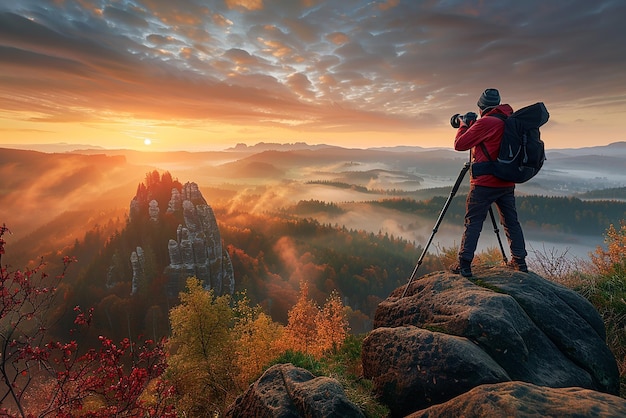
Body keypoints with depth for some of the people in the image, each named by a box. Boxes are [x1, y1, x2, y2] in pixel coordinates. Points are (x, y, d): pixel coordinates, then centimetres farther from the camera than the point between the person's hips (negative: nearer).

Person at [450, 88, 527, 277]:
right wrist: (472, 125, 21)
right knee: (511, 222, 15)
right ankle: (519, 261, 24)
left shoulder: (485, 122, -13)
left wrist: (463, 125, 7)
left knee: (473, 223, -2)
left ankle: (464, 265, -1)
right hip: (507, 183, 7)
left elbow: (459, 144, -9)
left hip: (484, 183, -7)